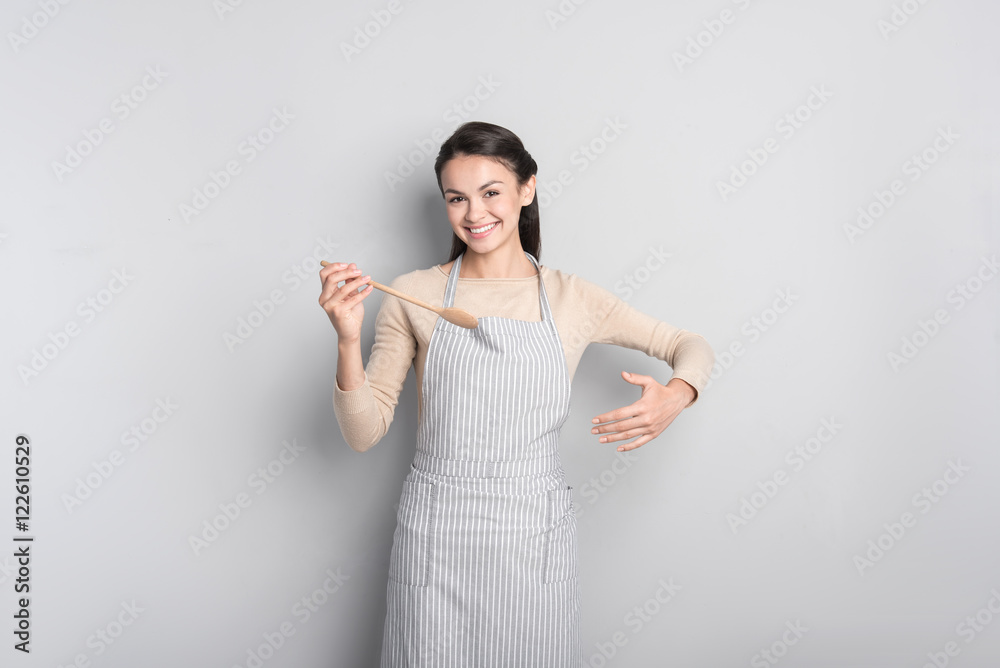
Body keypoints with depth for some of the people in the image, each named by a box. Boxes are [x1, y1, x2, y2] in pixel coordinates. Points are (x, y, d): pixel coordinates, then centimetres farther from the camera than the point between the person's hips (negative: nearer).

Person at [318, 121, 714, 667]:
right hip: (435, 537, 0)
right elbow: (363, 433, -2)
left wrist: (675, 396, -11)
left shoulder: (572, 299, -1)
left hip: (535, 539, 1)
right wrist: (347, 340, -18)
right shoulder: (412, 296, -2)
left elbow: (690, 346, 10)